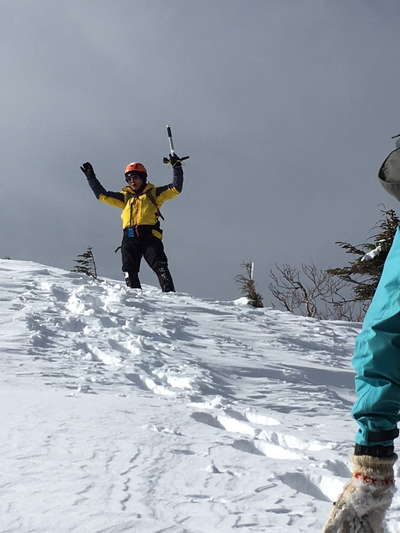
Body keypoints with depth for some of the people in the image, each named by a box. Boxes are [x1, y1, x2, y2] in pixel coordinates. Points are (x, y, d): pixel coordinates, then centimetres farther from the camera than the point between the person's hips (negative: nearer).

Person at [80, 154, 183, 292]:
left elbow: (176, 189, 10)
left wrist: (177, 167, 5)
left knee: (161, 268, -18)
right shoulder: (125, 197, 25)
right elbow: (102, 195, 26)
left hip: (150, 236, -4)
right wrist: (91, 177, 25)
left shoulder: (153, 193, 17)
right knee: (130, 272, -7)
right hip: (130, 238, 4)